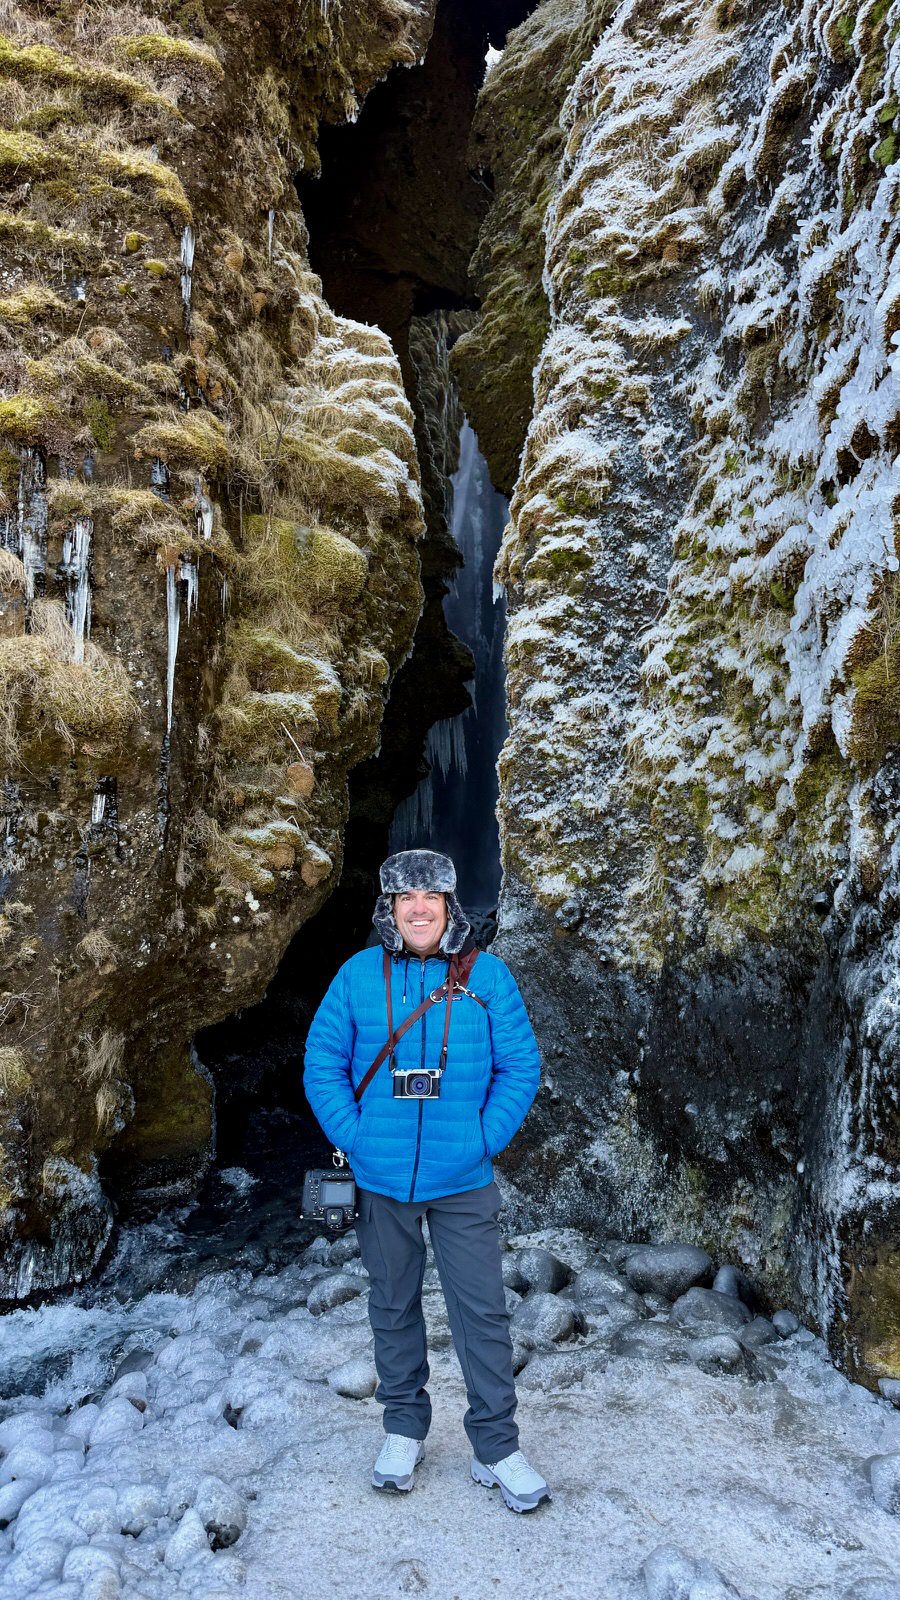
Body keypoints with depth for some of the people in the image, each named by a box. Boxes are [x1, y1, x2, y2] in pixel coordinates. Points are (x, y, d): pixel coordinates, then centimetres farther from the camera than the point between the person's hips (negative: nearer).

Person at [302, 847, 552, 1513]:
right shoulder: (359, 975, -3)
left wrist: (486, 1139, -9)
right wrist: (353, 1136, -8)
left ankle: (496, 1446, 20)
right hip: (383, 1181, 1)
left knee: (483, 1310, 4)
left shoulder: (487, 975, -5)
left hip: (464, 1182, -1)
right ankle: (404, 1427, 35)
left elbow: (522, 1065, -1)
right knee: (394, 1306, 16)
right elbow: (322, 1064, 2)